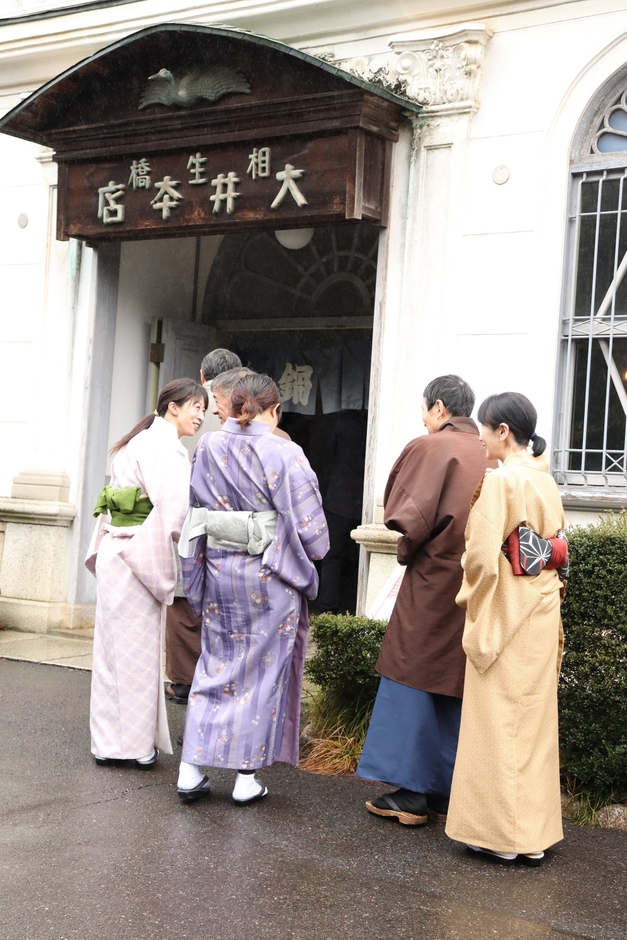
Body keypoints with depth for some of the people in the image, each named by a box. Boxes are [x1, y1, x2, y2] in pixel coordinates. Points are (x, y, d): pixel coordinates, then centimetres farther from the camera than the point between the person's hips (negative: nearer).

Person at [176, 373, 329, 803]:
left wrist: (200, 568, 16)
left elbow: (196, 511, 7)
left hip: (218, 570, 4)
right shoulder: (284, 454, -13)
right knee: (264, 668, 7)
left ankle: (191, 770, 11)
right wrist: (311, 555, 8)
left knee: (216, 664, 13)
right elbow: (306, 523, -12)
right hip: (270, 576, -4)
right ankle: (247, 778, 12)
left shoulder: (208, 448, 1)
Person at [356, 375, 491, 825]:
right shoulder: (490, 456, 8)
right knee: (457, 687, 11)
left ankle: (412, 791, 4)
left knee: (413, 681, 3)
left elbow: (410, 516, -13)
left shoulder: (430, 448, -9)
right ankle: (448, 794, 16)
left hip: (433, 582, -6)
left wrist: (407, 551, 4)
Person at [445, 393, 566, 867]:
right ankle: (534, 832, 20)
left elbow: (483, 554, -19)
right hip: (543, 614, 8)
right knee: (535, 720, 12)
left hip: (504, 612, -8)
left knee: (500, 722, 1)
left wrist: (469, 597, -4)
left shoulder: (500, 480, -15)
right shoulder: (547, 482, 9)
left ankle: (502, 833, 8)